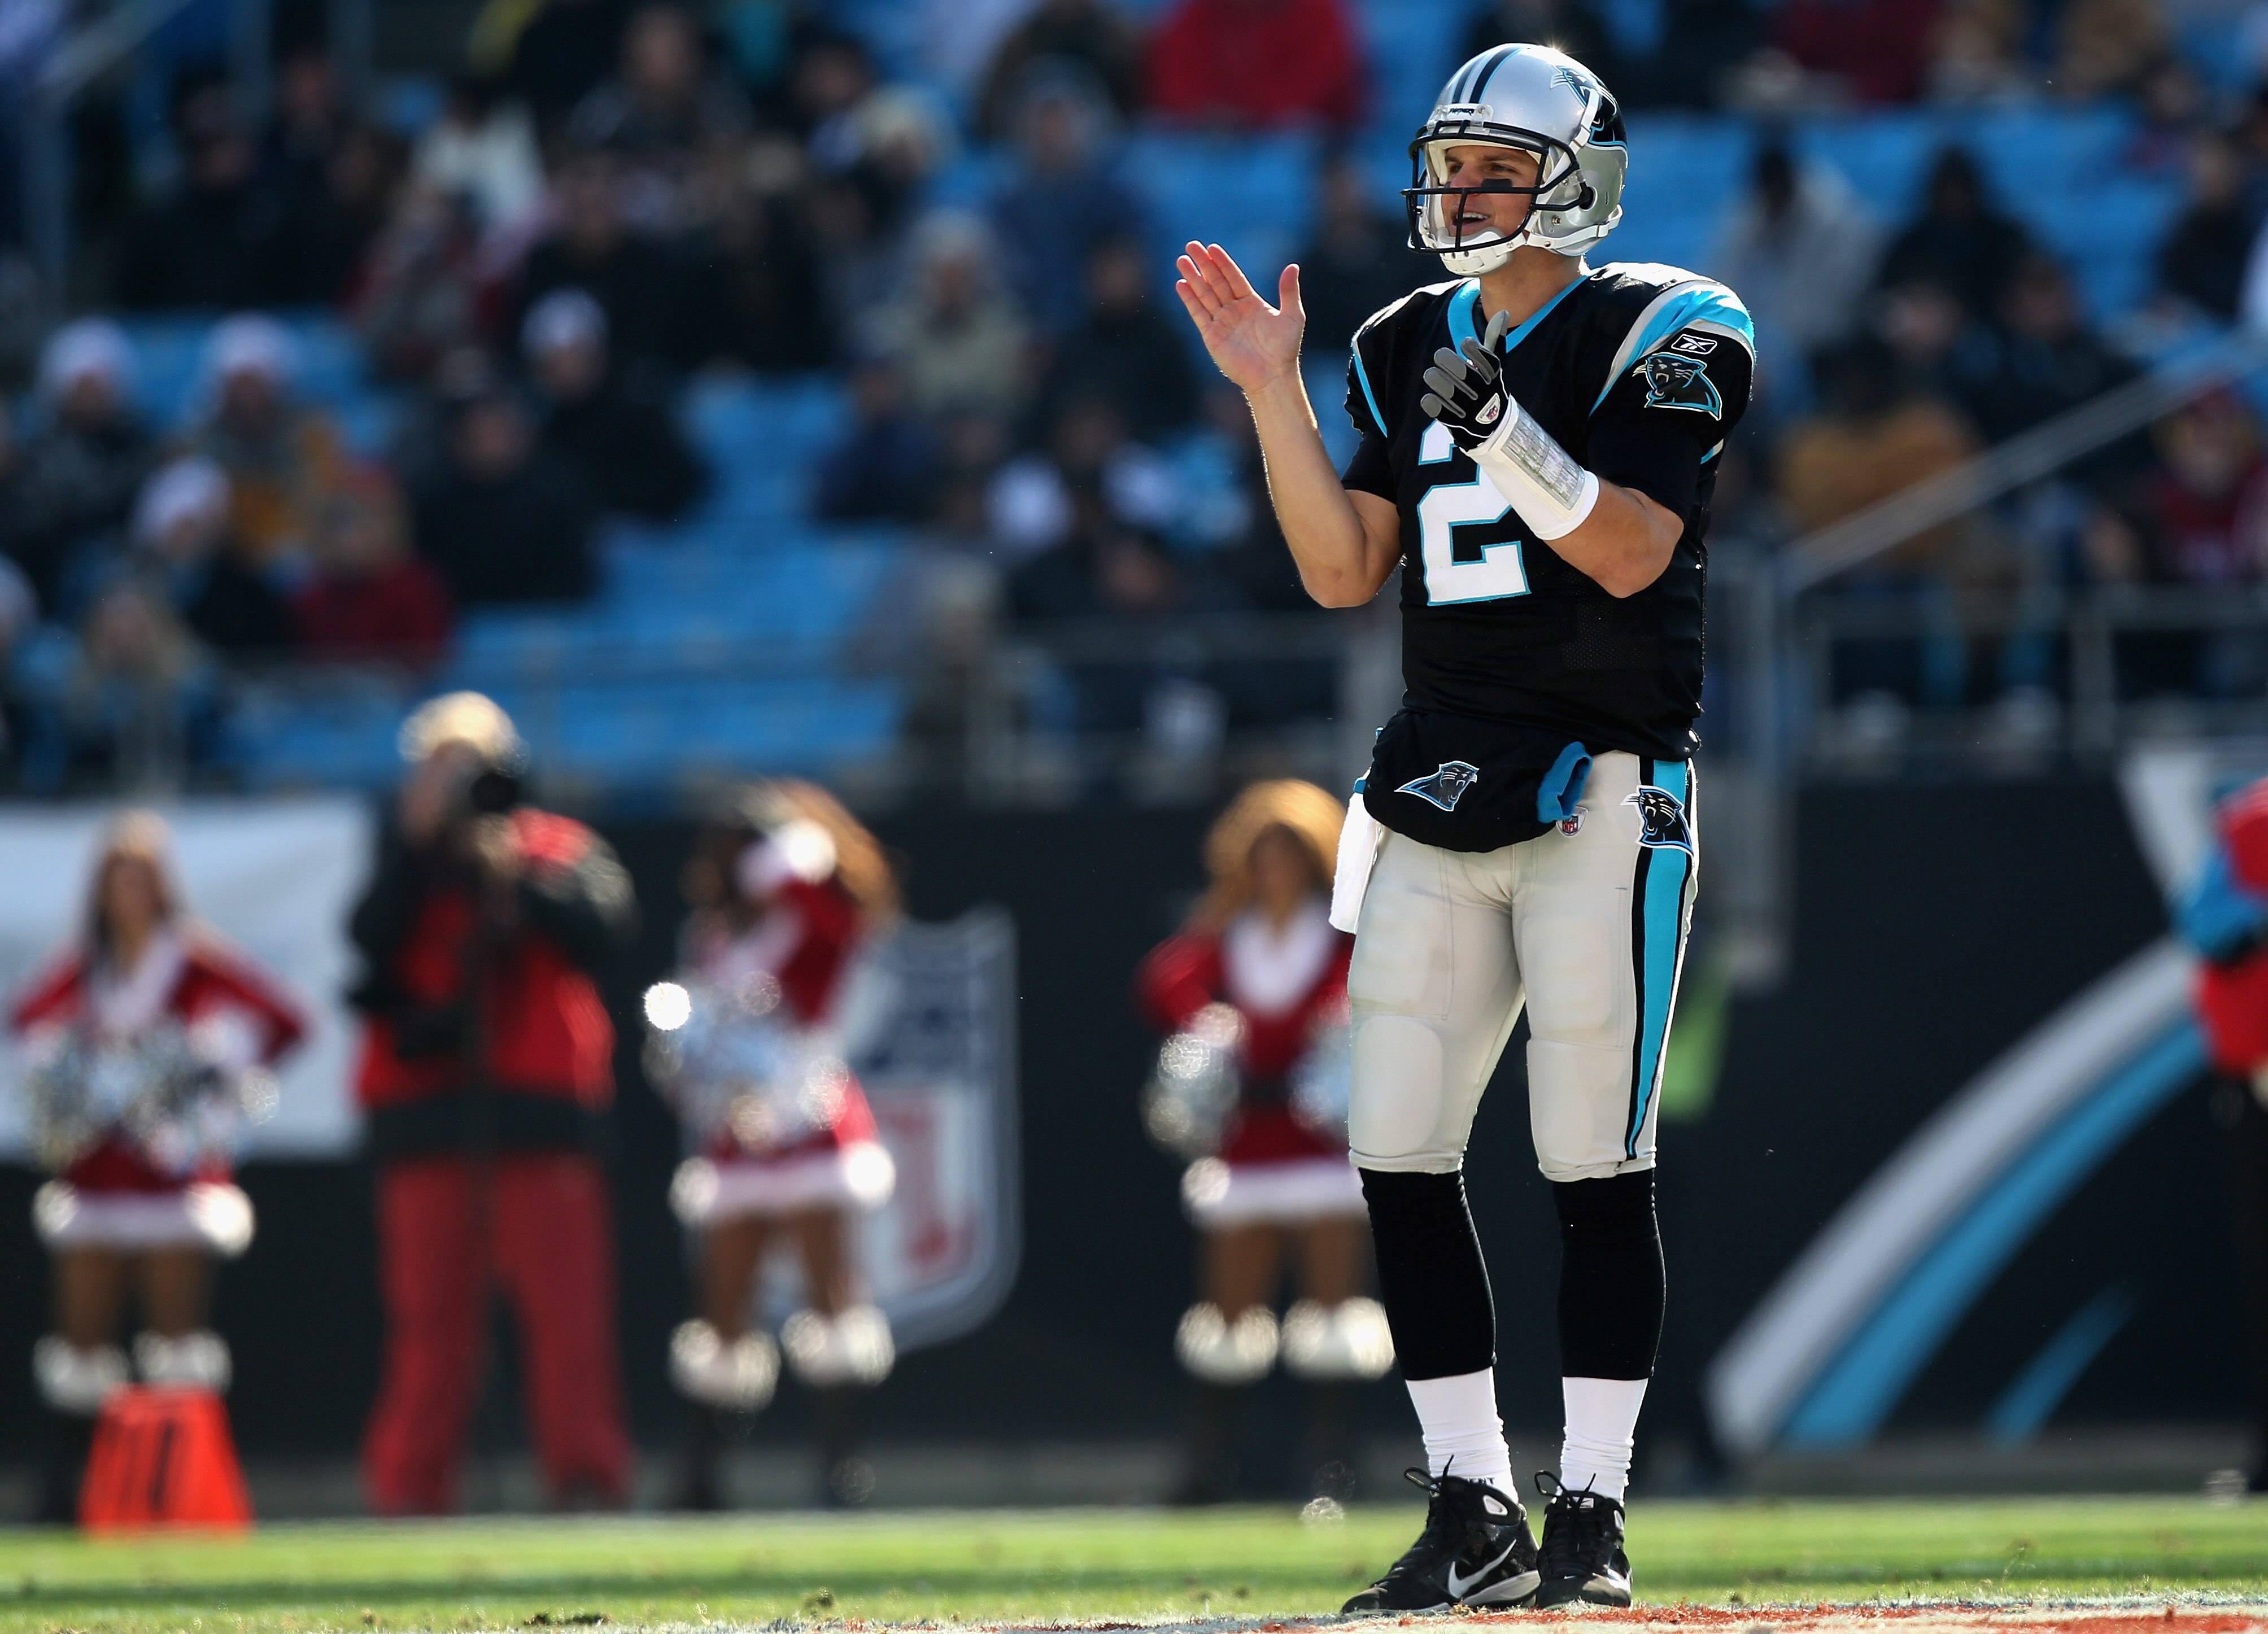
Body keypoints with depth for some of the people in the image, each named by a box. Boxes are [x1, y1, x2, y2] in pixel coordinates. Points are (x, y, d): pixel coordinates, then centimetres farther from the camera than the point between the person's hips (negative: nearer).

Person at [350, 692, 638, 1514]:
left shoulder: (563, 852, 12)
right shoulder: (406, 866, 14)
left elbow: (605, 930, -6)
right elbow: (372, 938, -6)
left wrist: (522, 877, -13)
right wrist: (415, 839, -11)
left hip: (544, 1111, -1)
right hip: (428, 1116, 1)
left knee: (568, 1304, -6)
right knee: (429, 1308, 0)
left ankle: (589, 1477, -4)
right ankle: (409, 1487, 1)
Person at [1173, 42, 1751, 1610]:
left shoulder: (1656, 334, -4)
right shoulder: (1412, 352, 14)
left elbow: (1632, 553, -16)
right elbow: (1343, 572, 9)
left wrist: (1499, 426, -27)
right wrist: (1272, 390, 2)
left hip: (1600, 785, -6)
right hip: (1436, 794, 6)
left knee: (1597, 1166, -4)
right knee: (1400, 1155, 1)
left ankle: (1590, 1510, 2)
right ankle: (1475, 1512, 7)